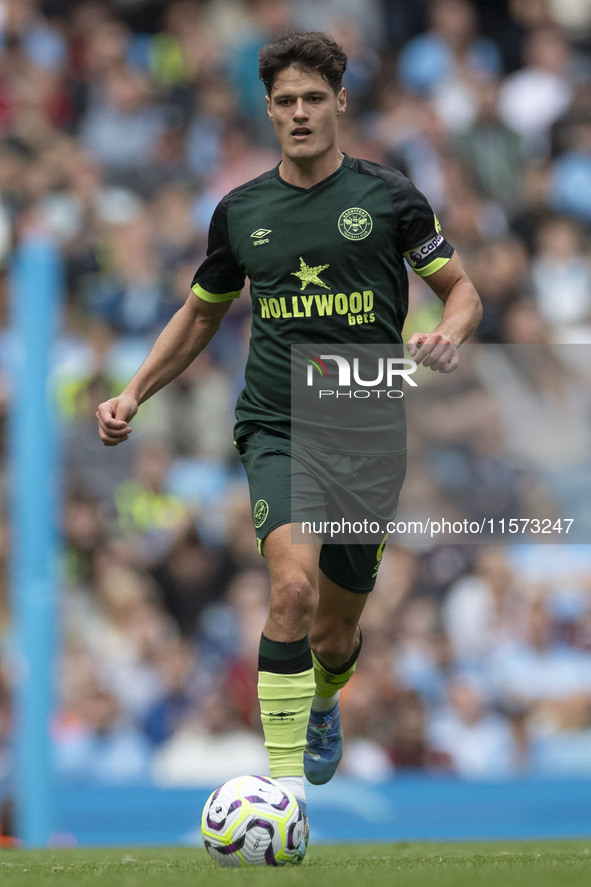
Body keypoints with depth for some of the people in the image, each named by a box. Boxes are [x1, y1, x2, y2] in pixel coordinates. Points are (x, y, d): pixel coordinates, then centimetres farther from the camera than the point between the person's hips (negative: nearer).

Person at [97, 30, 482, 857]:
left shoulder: (388, 197, 0)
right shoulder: (241, 212, 6)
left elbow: (462, 289, 5)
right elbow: (201, 313, 20)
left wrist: (448, 336, -18)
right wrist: (135, 392, 11)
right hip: (277, 431, 0)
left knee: (334, 637, 10)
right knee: (293, 584, -27)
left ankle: (323, 702, 49)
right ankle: (286, 785, -26)